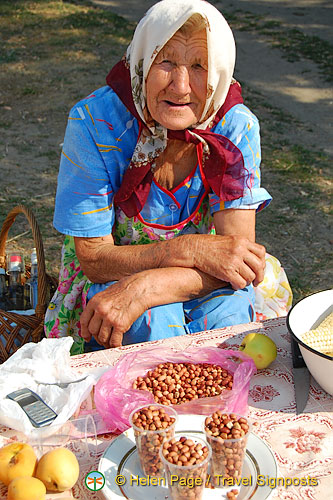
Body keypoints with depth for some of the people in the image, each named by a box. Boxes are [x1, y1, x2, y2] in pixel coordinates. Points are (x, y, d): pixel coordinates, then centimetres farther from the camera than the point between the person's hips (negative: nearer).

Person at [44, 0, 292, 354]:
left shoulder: (236, 126, -17)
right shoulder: (94, 122, -22)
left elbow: (237, 256, -21)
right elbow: (94, 259, -18)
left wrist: (145, 287, -36)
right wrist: (191, 249, -31)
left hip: (203, 287, 1)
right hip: (106, 283, -1)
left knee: (230, 311, -29)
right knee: (155, 319, -32)